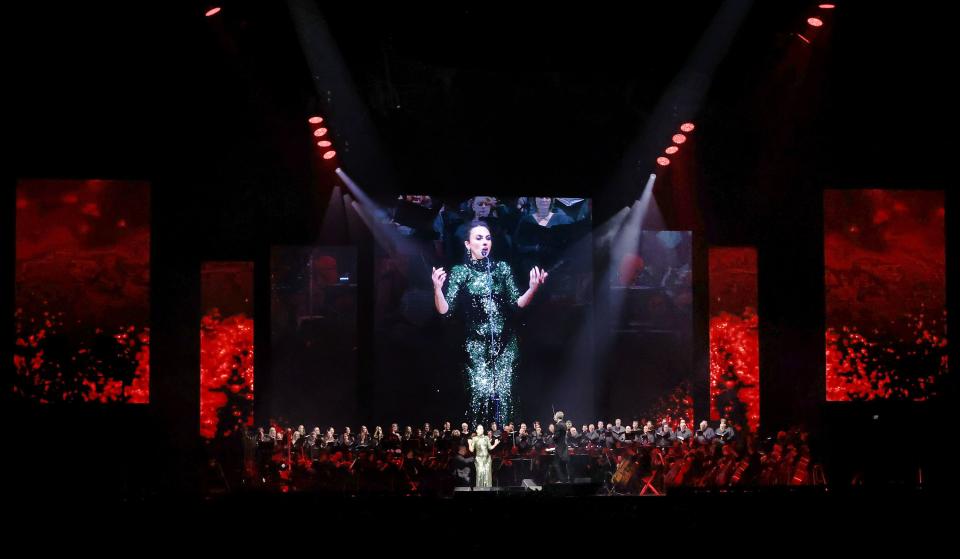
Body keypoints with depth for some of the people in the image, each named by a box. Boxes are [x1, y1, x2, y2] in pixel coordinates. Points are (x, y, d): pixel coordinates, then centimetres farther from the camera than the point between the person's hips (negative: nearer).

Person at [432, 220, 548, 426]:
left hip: (505, 342, 2)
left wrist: (533, 288, -12)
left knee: (503, 394, -4)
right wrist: (437, 288, -23)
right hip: (477, 343, -2)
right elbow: (445, 310, -5)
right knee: (482, 393, -15)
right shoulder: (460, 272, 2)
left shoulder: (502, 268, 8)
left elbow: (517, 303, 5)